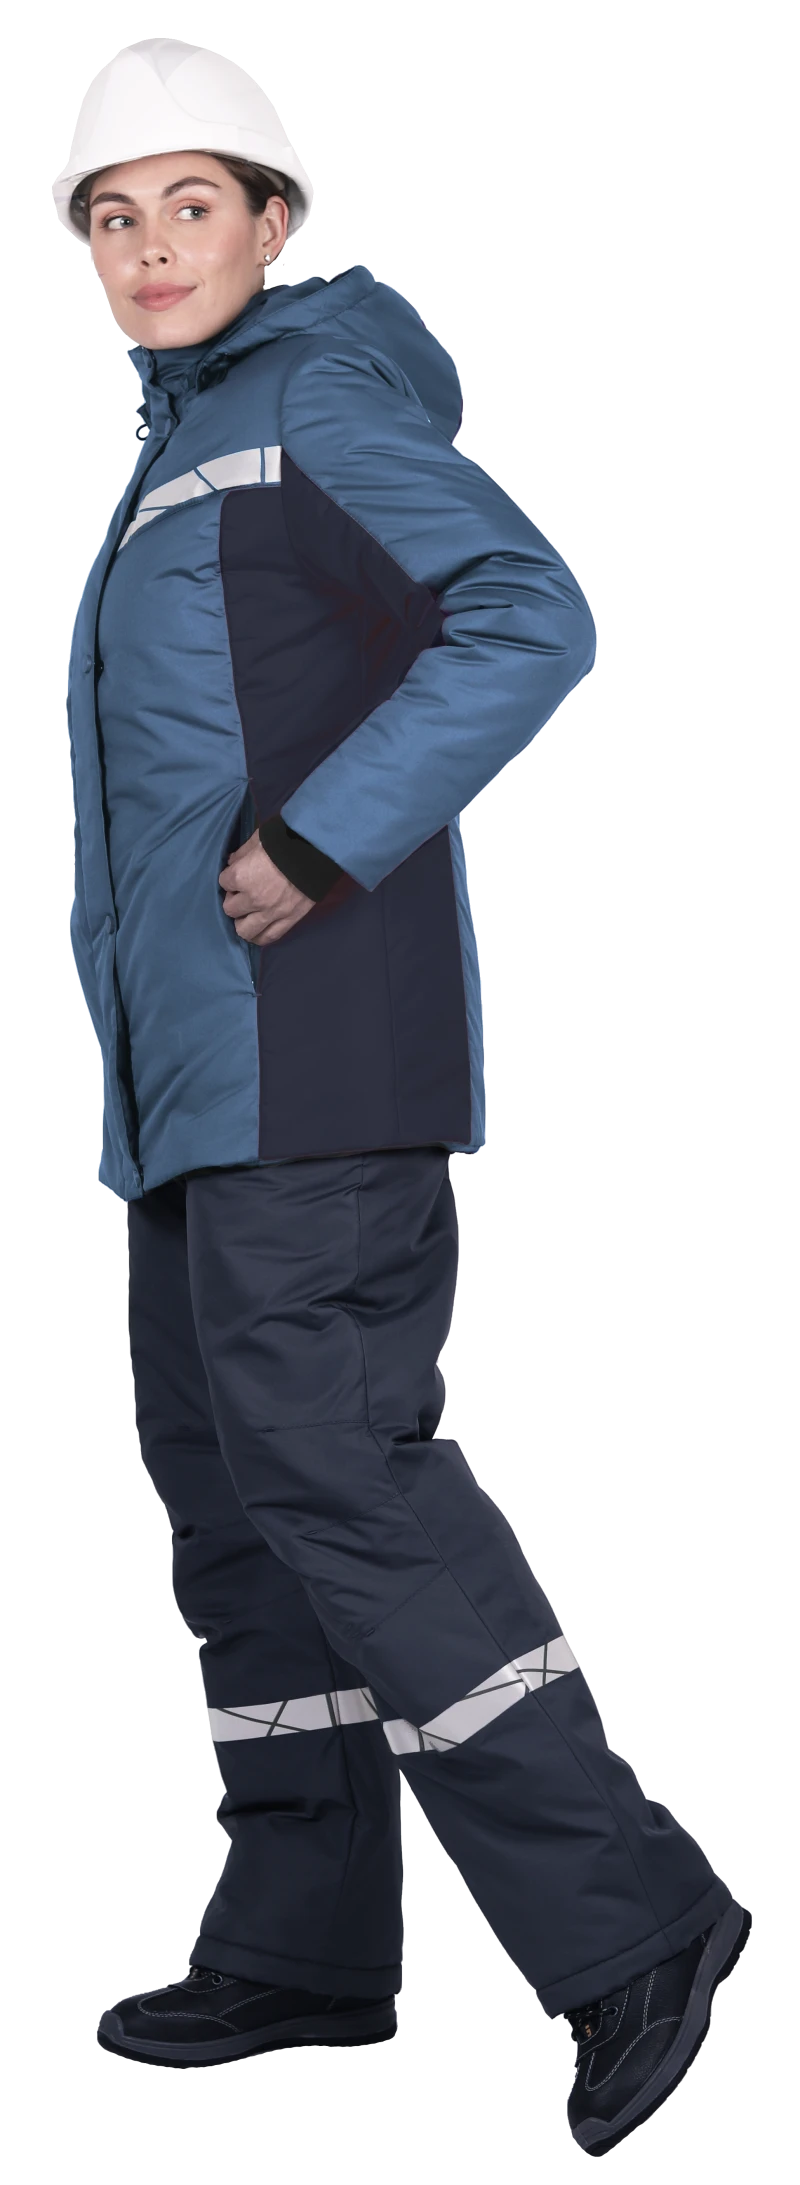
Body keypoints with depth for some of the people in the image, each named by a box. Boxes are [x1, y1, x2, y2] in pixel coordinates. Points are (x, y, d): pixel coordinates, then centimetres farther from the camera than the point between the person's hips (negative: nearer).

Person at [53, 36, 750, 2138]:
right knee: (219, 1463, 9)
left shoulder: (319, 404, -6)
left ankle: (622, 1912, -15)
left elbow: (533, 618, -19)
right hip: (197, 1053, 10)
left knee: (325, 1448, -16)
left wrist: (316, 841, -22)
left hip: (316, 1024, -10)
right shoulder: (179, 463, 22)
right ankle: (309, 1944, 15)